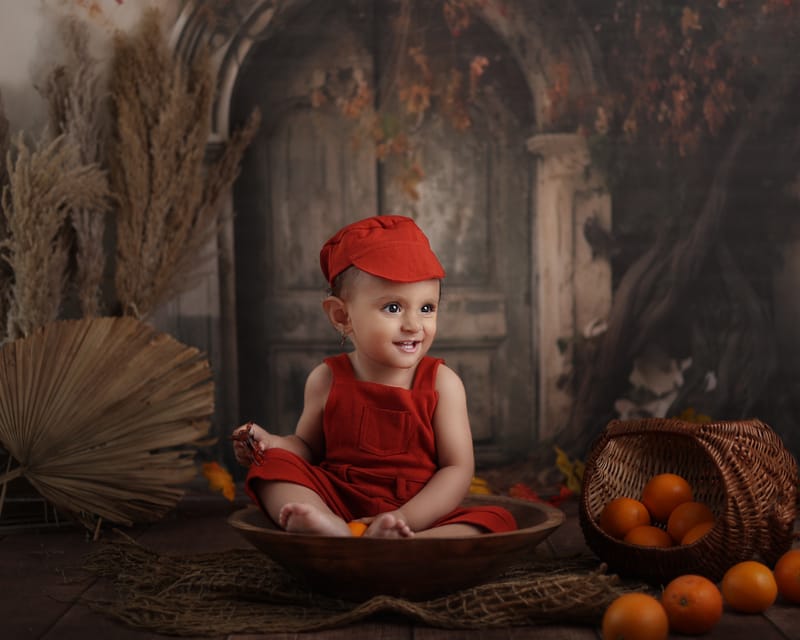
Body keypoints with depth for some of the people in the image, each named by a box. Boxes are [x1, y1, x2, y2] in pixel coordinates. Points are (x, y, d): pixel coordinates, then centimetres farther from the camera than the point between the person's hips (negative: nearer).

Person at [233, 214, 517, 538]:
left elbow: (458, 468, -7)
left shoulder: (442, 382, -4)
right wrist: (272, 443, -8)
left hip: (420, 514, -1)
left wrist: (403, 519, -21)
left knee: (496, 521, -26)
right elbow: (307, 446, 16)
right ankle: (330, 528, -42)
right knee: (274, 463, -16)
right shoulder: (326, 380, 2)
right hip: (339, 505, 2)